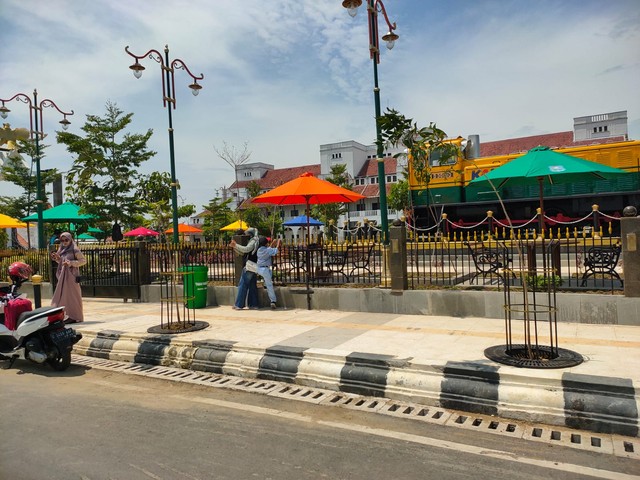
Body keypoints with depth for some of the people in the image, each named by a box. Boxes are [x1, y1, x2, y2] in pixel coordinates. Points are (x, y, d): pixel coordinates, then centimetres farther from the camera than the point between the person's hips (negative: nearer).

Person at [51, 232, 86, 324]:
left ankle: (75, 317, -1)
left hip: (71, 275, -8)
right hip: (63, 275, 8)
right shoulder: (62, 250, 14)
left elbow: (83, 260, -13)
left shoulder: (74, 250, -9)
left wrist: (71, 263, -22)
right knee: (64, 295, 7)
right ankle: (70, 315, 13)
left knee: (72, 295, -6)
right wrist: (57, 258, 4)